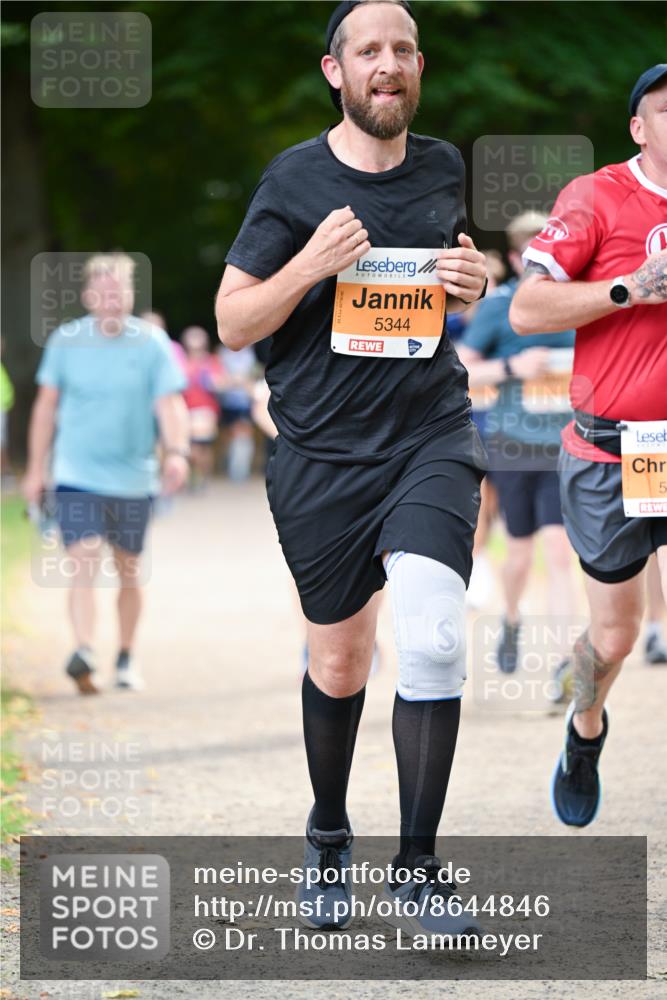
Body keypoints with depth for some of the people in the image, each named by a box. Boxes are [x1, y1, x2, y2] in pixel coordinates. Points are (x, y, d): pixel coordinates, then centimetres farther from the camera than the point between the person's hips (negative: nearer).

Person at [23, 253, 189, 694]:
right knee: (82, 565, -17)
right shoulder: (65, 341, 0)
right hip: (77, 476, -1)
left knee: (129, 572, 13)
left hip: (133, 479, 1)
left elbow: (170, 404, -12)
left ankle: (126, 658, 29)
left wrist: (177, 451, -30)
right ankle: (84, 654, -30)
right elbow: (47, 404, 9)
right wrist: (36, 468, 10)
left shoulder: (152, 343, -4)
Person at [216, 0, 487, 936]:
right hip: (323, 455, -1)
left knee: (434, 638, -20)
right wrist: (311, 264, -19)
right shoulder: (295, 180, -4)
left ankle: (417, 866, -9)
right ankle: (328, 839, 36)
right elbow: (233, 323, -2)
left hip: (430, 436, 1)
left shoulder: (442, 167, 7)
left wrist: (471, 284, 1)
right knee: (338, 663, 9)